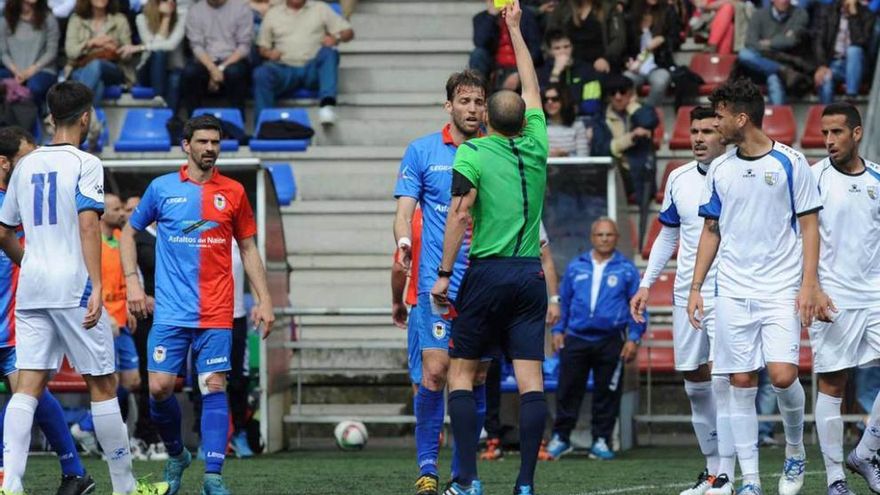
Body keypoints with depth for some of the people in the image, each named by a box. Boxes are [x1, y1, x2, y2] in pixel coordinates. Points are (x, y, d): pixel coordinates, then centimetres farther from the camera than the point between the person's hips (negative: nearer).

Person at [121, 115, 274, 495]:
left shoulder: (233, 193, 7)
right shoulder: (162, 188, 5)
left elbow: (248, 250, 14)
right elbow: (129, 232, 15)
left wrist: (264, 300, 7)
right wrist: (132, 282, 4)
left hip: (216, 314, 0)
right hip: (171, 311, 0)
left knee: (214, 387, -7)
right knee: (160, 387, -5)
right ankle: (176, 455, 20)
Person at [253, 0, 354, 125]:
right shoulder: (272, 13, 19)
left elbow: (348, 32, 13)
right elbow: (262, 47, 20)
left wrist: (336, 38, -11)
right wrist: (268, 53, -5)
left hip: (313, 69, 0)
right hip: (285, 70, 0)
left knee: (328, 52, -32)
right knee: (261, 74, -31)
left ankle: (327, 104, -48)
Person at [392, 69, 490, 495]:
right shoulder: (421, 151, 4)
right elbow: (404, 209, 1)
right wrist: (403, 241, -19)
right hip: (436, 281, -2)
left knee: (475, 377, 2)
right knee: (434, 371, -11)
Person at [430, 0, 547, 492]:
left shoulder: (473, 152, -3)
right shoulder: (536, 146, 8)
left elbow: (460, 215, -12)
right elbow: (532, 89, 23)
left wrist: (444, 273, -8)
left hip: (487, 272, -3)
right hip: (531, 275, 3)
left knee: (462, 374, 5)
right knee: (531, 379, 0)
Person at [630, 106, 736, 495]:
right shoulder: (678, 179, 9)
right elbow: (667, 236, 19)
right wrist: (646, 284, 13)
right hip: (686, 295, 6)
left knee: (722, 380, -14)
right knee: (695, 384, 7)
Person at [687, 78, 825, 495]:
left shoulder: (790, 163, -3)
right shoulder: (719, 170, 9)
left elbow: (809, 226, -1)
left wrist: (809, 285, -9)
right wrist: (695, 287, 10)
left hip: (782, 289, -4)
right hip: (733, 292, 4)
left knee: (782, 375, -16)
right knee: (741, 383, 0)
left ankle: (795, 450, 12)